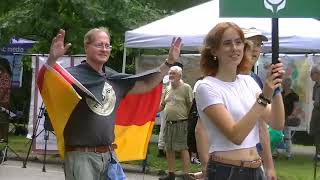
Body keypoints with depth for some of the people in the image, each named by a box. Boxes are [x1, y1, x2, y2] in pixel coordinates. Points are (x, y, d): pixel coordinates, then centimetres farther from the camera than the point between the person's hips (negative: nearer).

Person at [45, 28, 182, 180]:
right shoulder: (74, 75, -9)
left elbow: (146, 85, 22)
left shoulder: (115, 79, 12)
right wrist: (52, 59, -43)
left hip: (109, 154, 7)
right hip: (81, 155, -7)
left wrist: (169, 62, 17)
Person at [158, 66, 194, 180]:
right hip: (168, 123, 7)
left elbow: (191, 106, -7)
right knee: (169, 149, 10)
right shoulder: (168, 89, 15)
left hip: (181, 123, -7)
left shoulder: (186, 88, -4)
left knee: (183, 148, -6)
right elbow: (162, 105, 21)